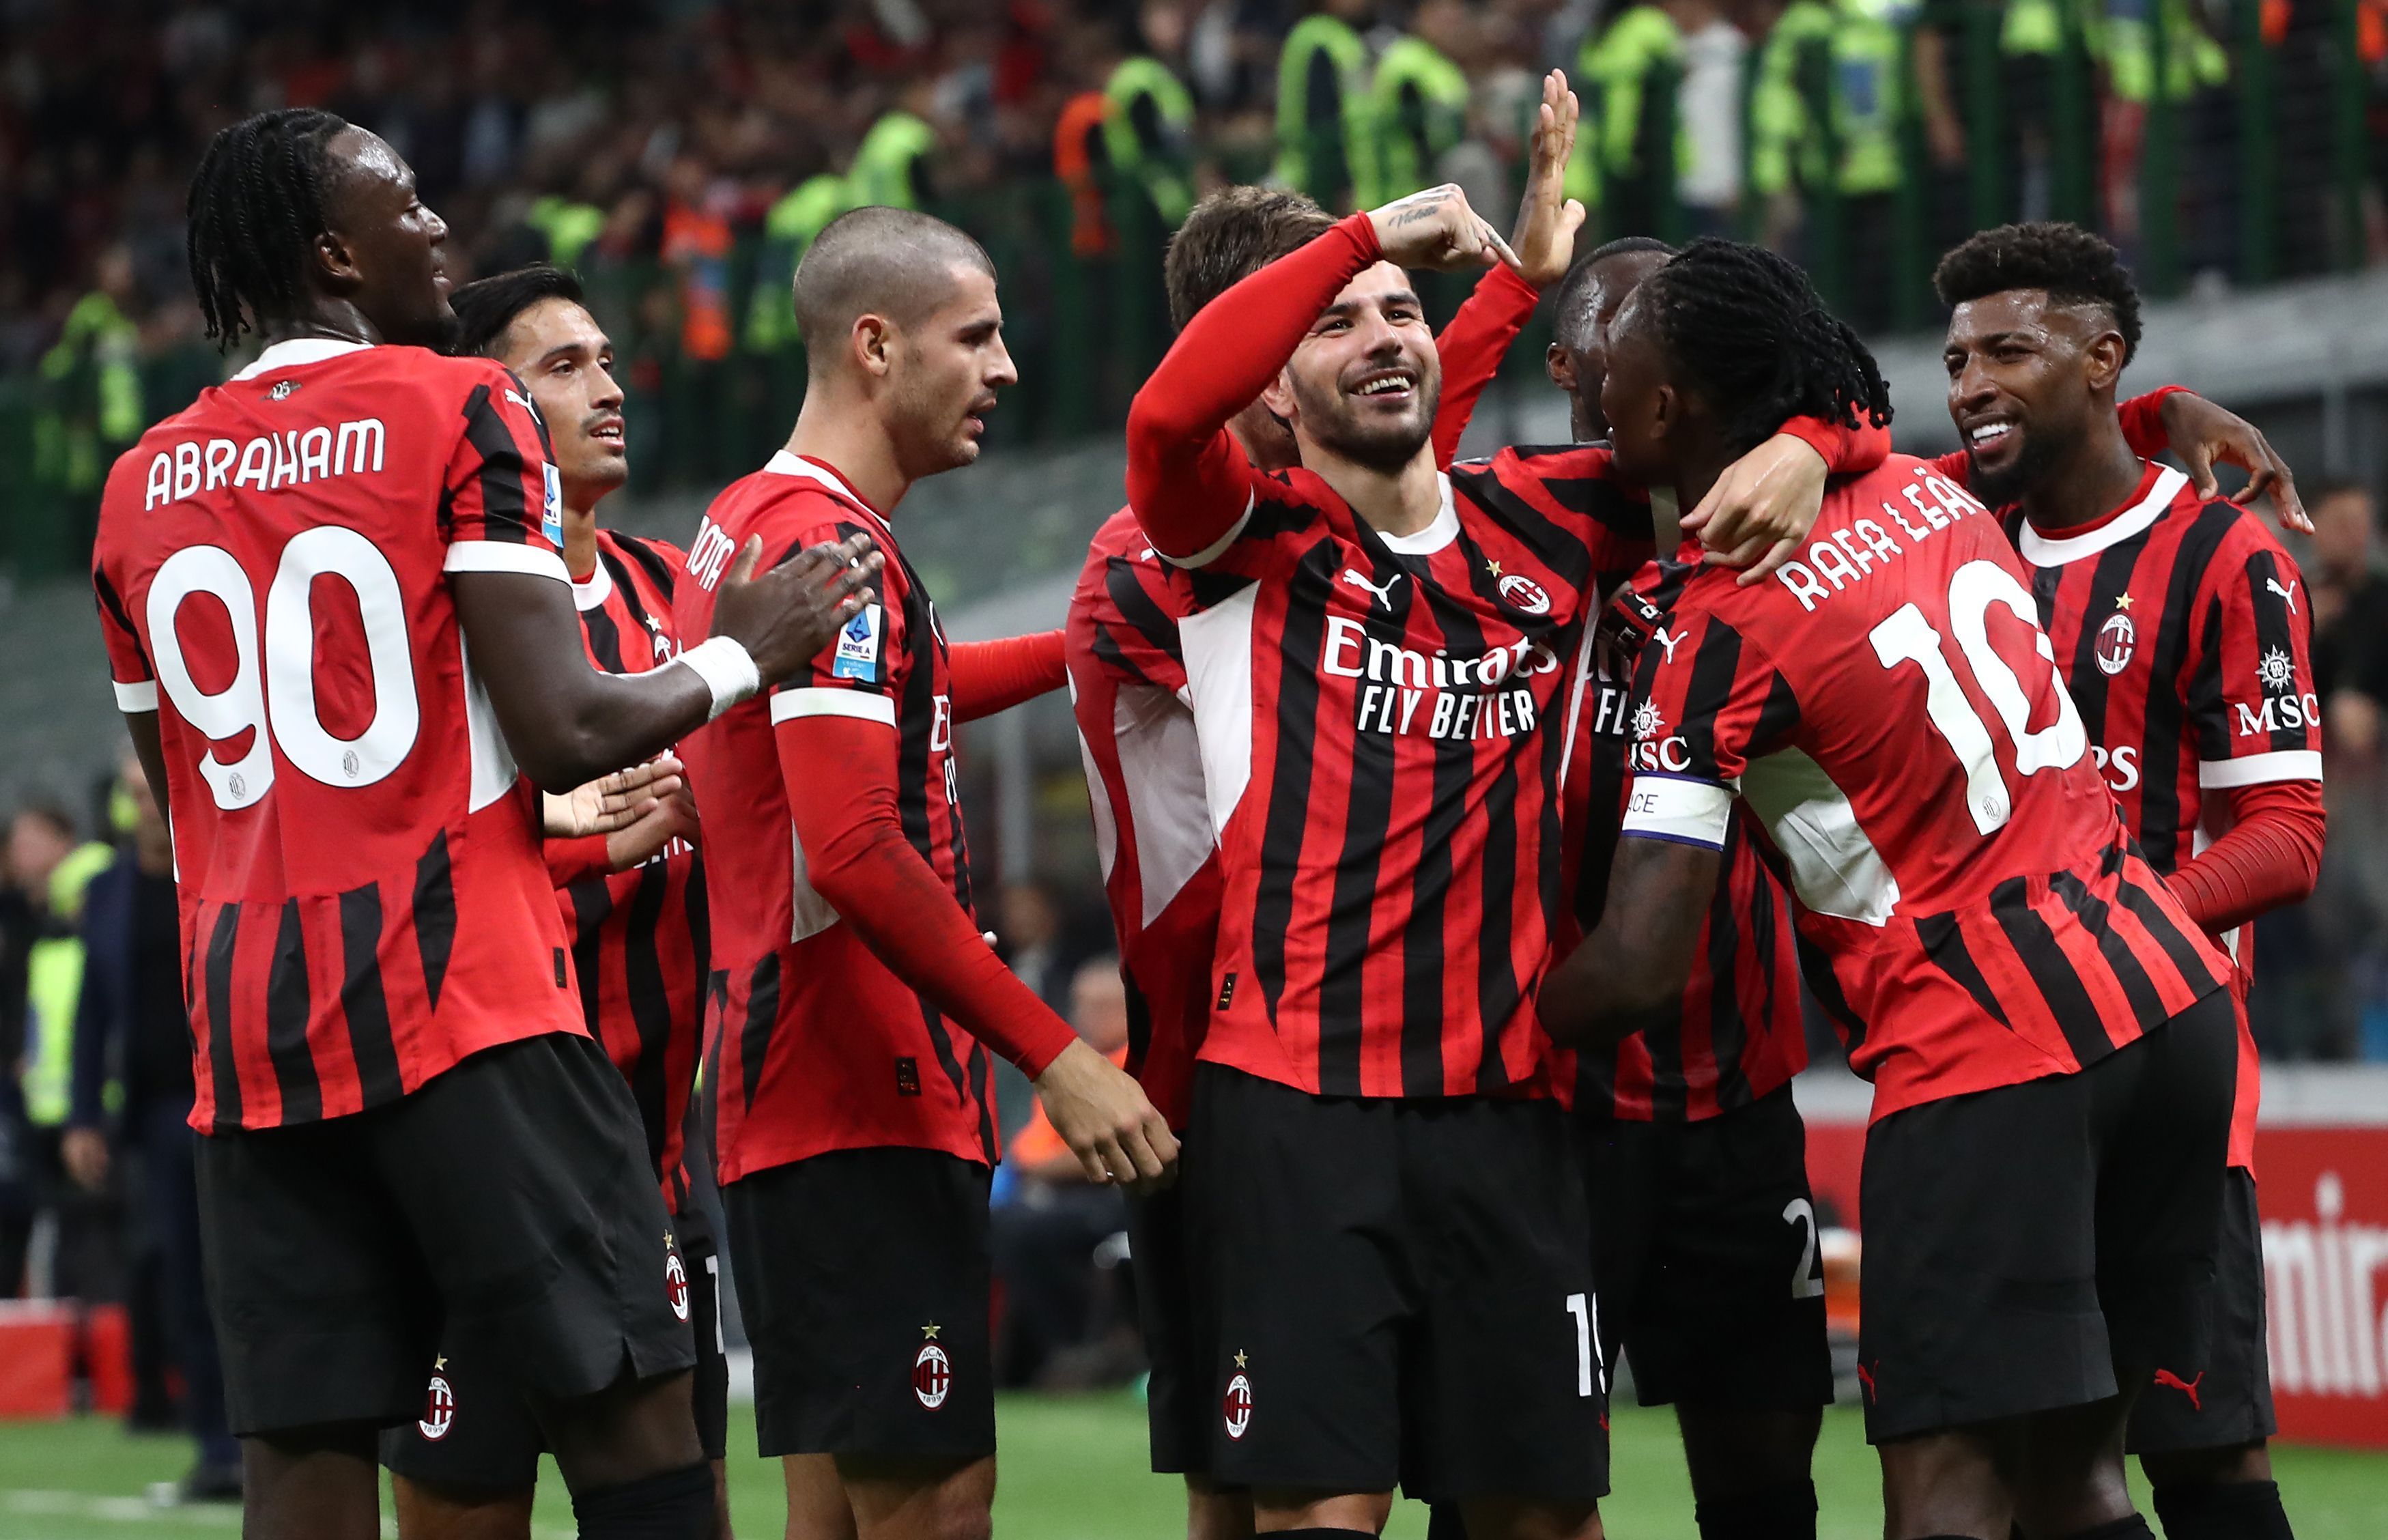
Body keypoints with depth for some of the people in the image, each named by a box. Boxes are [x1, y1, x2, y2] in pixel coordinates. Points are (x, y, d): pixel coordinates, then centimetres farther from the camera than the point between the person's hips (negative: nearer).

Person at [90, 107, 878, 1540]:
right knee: (635, 1411, -1)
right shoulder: (461, 414, -4)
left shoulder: (140, 488, 14)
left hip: (246, 1042, 6)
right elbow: (567, 730, -12)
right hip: (465, 1002, -5)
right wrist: (741, 656, 5)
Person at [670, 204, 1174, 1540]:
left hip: (793, 1100, 10)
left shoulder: (751, 522, 17)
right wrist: (1056, 1055, -22)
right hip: (873, 1115, -10)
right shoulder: (832, 542, -14)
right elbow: (856, 853, -24)